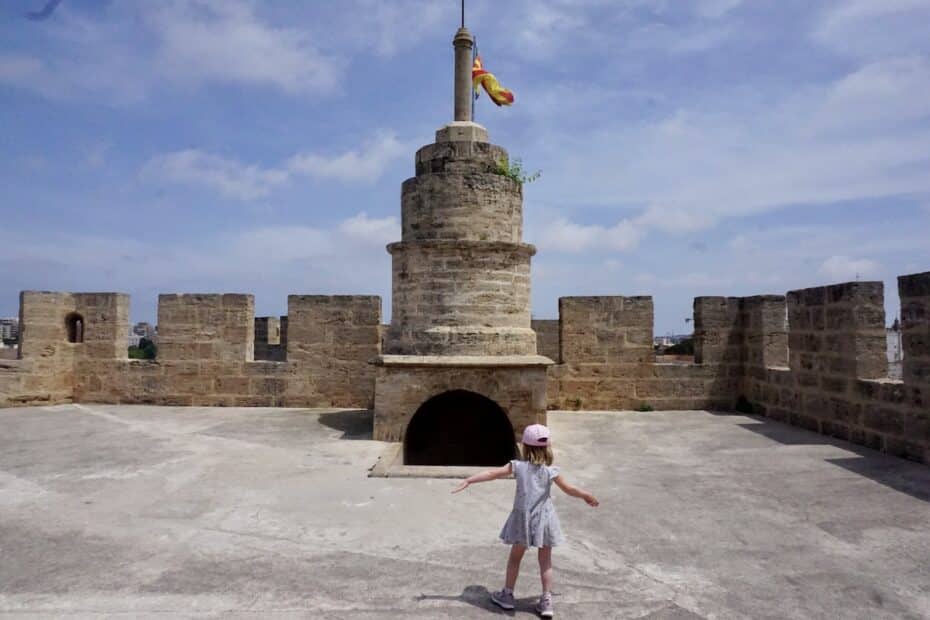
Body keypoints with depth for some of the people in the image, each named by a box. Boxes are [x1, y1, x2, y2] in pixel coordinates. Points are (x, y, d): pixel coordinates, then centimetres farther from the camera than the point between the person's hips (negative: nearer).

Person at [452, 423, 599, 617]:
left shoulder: (518, 465, -9)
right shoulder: (550, 471, -9)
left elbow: (493, 473, -10)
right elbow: (570, 489, -1)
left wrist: (469, 481, -5)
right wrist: (588, 496, 17)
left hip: (523, 519, 0)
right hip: (543, 520, 0)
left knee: (515, 557, 16)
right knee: (545, 561, 11)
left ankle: (507, 595, 26)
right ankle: (546, 601, 12)